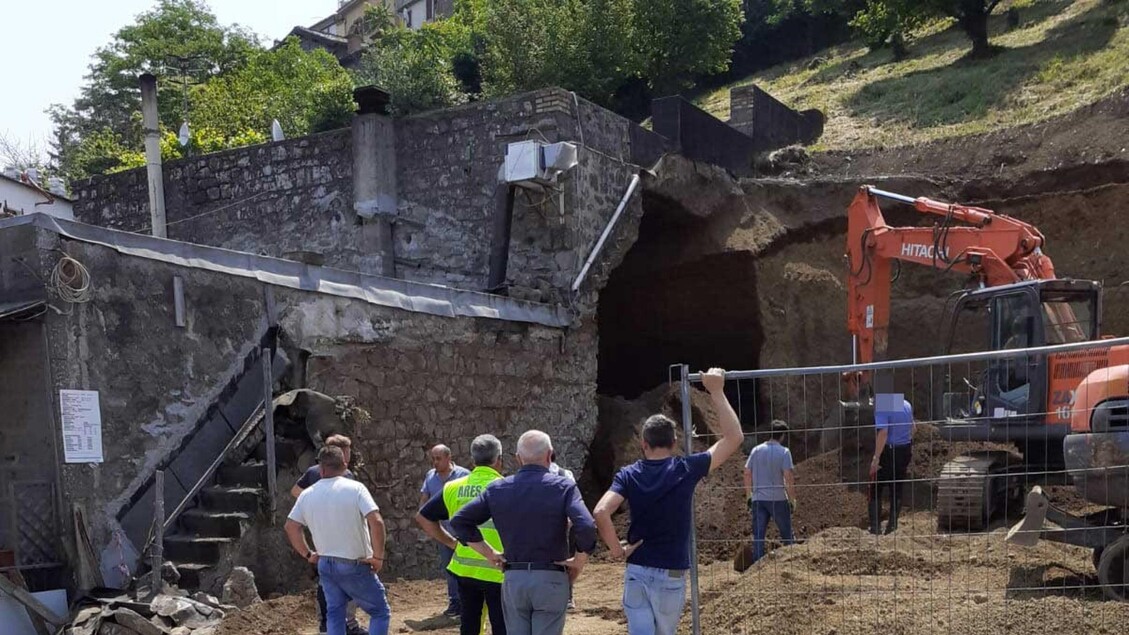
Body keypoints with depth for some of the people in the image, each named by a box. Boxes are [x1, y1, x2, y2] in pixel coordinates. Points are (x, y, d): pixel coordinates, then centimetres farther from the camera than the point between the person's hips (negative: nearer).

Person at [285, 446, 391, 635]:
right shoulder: (355, 488, -14)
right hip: (355, 565, -5)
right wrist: (378, 557, -13)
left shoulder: (308, 494, 1)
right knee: (380, 612, 6)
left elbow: (290, 527, 8)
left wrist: (308, 554, 16)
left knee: (335, 613, 16)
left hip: (325, 564, 5)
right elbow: (376, 522, -23)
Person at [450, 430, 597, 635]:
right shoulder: (563, 487, -7)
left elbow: (460, 521, 4)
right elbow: (586, 527, -21)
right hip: (550, 579, -3)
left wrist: (490, 553, 7)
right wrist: (579, 562, -6)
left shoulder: (497, 489, 4)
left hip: (513, 579, 3)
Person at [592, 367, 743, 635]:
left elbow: (601, 512, -19)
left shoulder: (628, 475, -3)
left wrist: (616, 549, -6)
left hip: (636, 572, 1)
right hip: (671, 575, -1)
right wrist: (717, 391, 4)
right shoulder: (686, 470, -7)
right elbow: (733, 438, -1)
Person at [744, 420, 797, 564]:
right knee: (787, 534, 12)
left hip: (758, 499, 3)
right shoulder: (784, 452, -8)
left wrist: (748, 496, 14)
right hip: (778, 499, -3)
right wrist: (792, 499, -4)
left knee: (758, 536, 4)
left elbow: (747, 473, 5)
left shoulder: (756, 450, 4)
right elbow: (788, 477, -13)